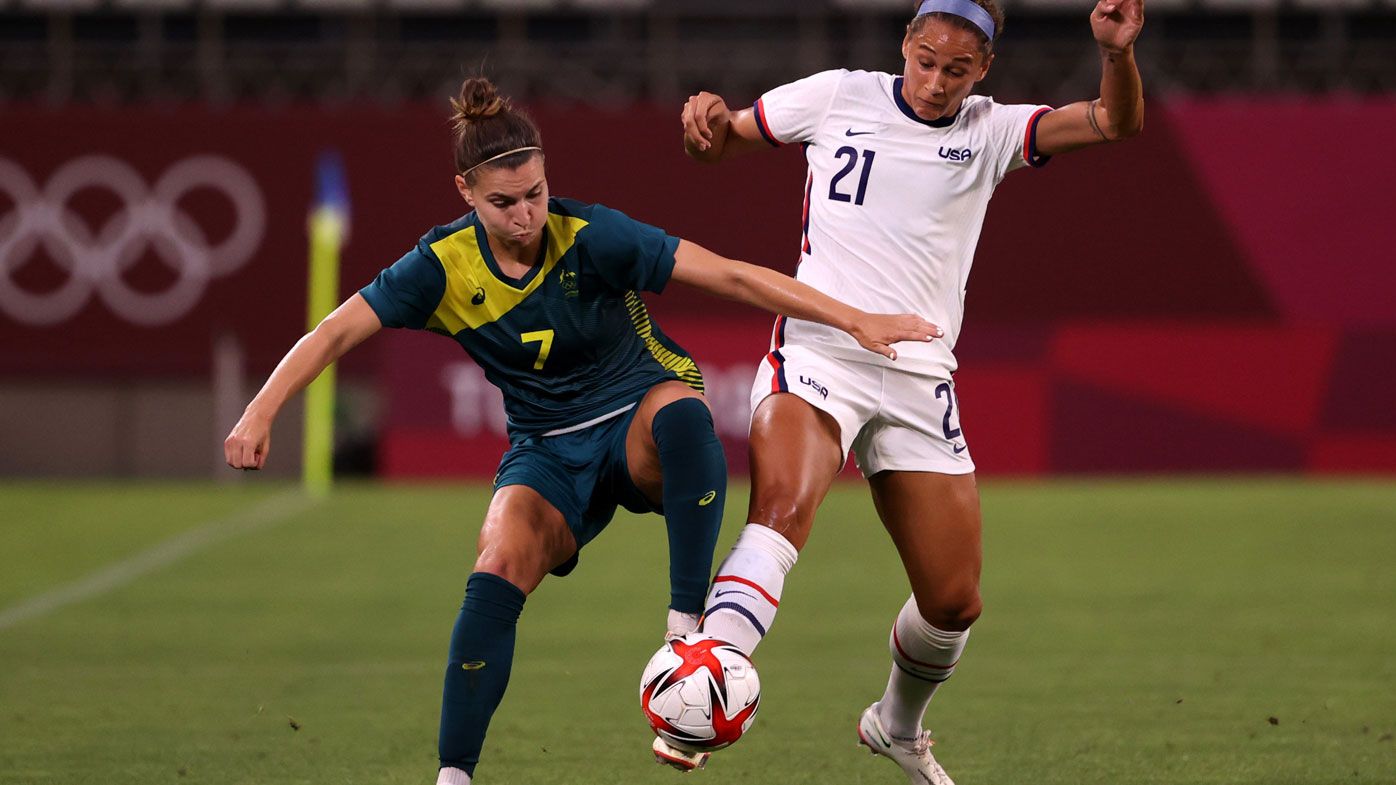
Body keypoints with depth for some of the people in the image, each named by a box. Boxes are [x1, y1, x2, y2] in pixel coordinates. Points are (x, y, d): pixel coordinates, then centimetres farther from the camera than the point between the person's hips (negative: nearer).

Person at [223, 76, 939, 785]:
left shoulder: (590, 237, -19)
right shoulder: (444, 266, -11)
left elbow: (731, 276, -20)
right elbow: (336, 332, -10)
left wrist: (857, 322, -22)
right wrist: (260, 413, -25)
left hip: (639, 416, -2)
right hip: (549, 453, 2)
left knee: (681, 413, -39)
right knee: (497, 572, -25)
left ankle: (687, 626, -36)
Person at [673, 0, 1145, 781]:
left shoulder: (990, 132, 8)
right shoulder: (838, 98, 6)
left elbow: (1115, 123, -4)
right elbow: (719, 142, 17)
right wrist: (705, 119, -7)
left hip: (919, 379, 3)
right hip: (817, 352, -3)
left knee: (955, 601, 6)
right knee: (783, 506, -33)